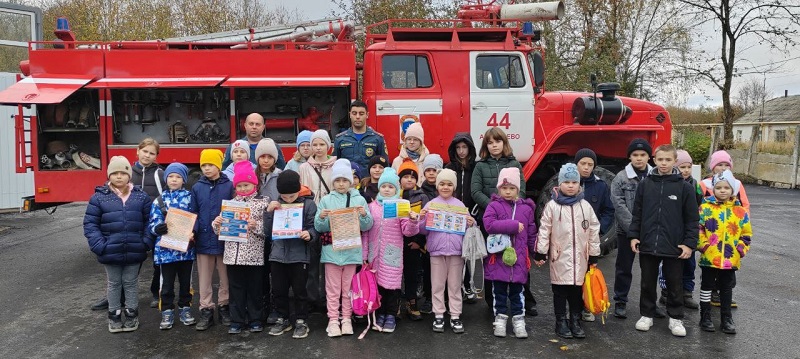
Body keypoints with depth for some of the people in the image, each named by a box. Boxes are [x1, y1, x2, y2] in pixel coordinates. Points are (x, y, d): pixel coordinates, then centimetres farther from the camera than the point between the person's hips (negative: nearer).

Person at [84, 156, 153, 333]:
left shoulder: (141, 196, 1)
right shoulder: (99, 197, -4)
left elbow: (149, 221, 4)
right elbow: (90, 224, -3)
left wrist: (146, 242, -6)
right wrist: (99, 246, -11)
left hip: (134, 251, 0)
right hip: (111, 252, 0)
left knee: (130, 283, 13)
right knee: (114, 284, 14)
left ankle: (132, 315, 26)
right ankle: (114, 316, 28)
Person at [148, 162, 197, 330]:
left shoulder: (189, 197, 1)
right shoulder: (159, 200, 2)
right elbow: (152, 223, 0)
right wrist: (158, 228, -22)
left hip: (186, 247, 0)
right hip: (166, 248, 0)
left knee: (186, 281, 13)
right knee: (167, 283, 8)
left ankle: (185, 309, 27)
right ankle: (167, 312, 20)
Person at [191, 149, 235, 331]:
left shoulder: (229, 186, -3)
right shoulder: (197, 187, 3)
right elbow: (193, 213, 5)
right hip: (204, 239, 2)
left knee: (225, 276, 10)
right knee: (204, 277, 9)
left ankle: (224, 307, 25)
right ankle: (206, 310, 19)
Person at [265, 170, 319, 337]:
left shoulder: (308, 204, -7)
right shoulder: (275, 204, 4)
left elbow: (314, 228, -5)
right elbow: (268, 231, 4)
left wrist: (309, 234, -27)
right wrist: (269, 212, -8)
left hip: (299, 255, -4)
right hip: (278, 254, 4)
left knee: (299, 290, 6)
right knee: (278, 290, 13)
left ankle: (301, 321, 21)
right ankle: (282, 319, 29)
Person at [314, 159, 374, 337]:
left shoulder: (359, 200, 3)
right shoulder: (326, 200, 3)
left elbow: (366, 227, 1)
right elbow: (319, 227, 1)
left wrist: (364, 215, -18)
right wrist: (321, 217, -19)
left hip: (351, 250, 0)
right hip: (331, 250, 0)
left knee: (348, 288, 10)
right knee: (333, 288, 5)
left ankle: (347, 319, 20)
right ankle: (333, 320, 12)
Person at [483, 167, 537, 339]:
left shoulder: (526, 208, 6)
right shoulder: (494, 206, -3)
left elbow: (531, 234, 11)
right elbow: (489, 225, -21)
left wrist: (538, 253, 9)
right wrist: (513, 225, -21)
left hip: (518, 259, 2)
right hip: (498, 258, -2)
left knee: (517, 292, 11)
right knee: (499, 291, 10)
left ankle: (519, 321, 23)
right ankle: (500, 319, 23)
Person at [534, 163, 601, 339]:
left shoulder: (585, 206, 4)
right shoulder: (552, 206, -4)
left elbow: (594, 231, 8)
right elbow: (544, 230, -3)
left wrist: (594, 255, 8)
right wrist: (540, 253, -4)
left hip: (580, 257, 3)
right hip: (559, 257, -2)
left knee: (577, 290, 10)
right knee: (560, 291, 6)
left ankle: (575, 321, 23)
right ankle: (561, 322, 18)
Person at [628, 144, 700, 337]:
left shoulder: (684, 187, -3)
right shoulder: (645, 184, 2)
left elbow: (692, 218, -1)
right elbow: (637, 213, 7)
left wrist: (689, 243, -6)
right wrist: (633, 236, 2)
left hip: (674, 247, -2)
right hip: (647, 245, 2)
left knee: (675, 285, 10)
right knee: (648, 283, 13)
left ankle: (675, 318, 25)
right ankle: (647, 315, 27)